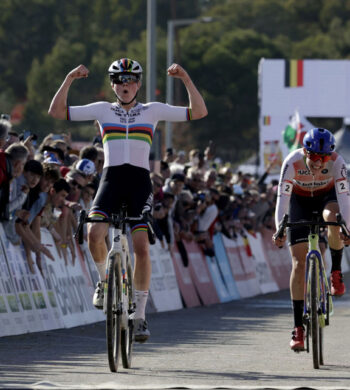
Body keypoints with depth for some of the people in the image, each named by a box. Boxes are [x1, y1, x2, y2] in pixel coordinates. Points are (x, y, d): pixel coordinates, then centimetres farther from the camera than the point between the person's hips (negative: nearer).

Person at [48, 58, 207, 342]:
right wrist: (69, 80, -6)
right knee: (95, 234, -24)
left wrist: (186, 80, -8)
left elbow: (199, 112, 3)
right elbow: (57, 112, 5)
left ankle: (140, 315, -1)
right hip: (111, 180, 1)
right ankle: (105, 279, 9)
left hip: (140, 182, -1)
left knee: (141, 247, -12)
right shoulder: (102, 110, 11)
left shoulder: (153, 110, 9)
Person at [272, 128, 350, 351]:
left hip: (327, 196, 0)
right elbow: (282, 196, -34)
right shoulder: (293, 162, -31)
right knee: (299, 264, -10)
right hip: (300, 201, 0)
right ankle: (299, 328, -7)